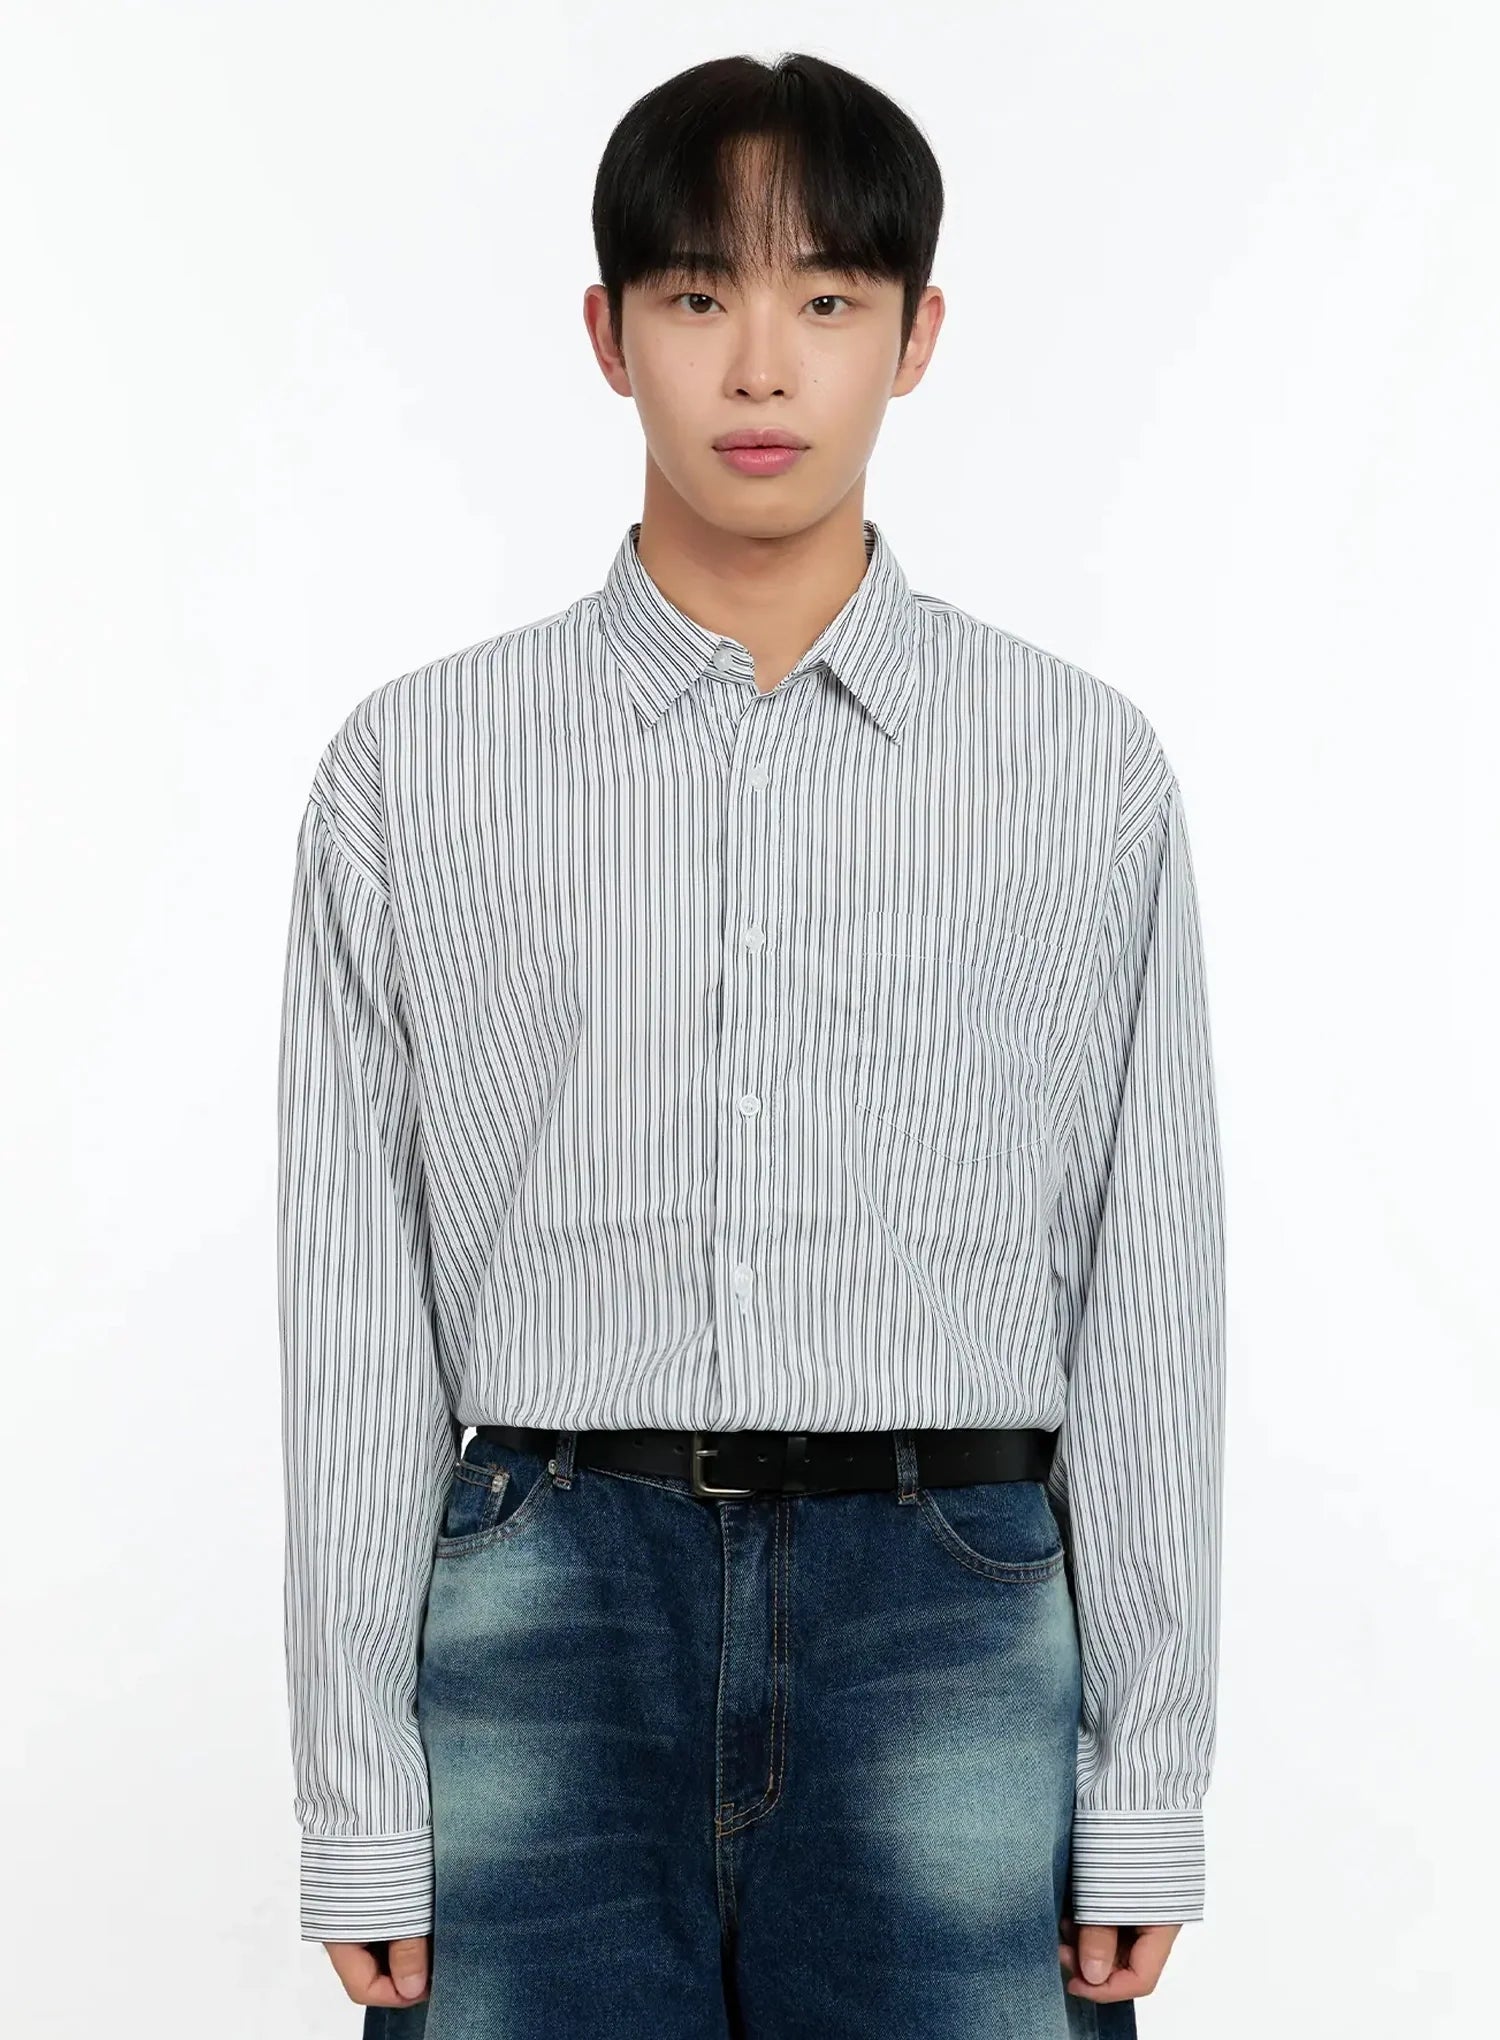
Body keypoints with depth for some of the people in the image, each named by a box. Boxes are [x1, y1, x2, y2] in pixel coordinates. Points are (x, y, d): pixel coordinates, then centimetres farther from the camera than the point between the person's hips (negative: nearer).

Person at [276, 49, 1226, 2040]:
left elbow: (1150, 1292, 4)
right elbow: (357, 1311, 2)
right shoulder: (414, 770, 4)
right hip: (545, 1627, 0)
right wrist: (358, 1814, 1)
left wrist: (1150, 1791, 2)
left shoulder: (1086, 768, 4)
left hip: (951, 1630, 0)